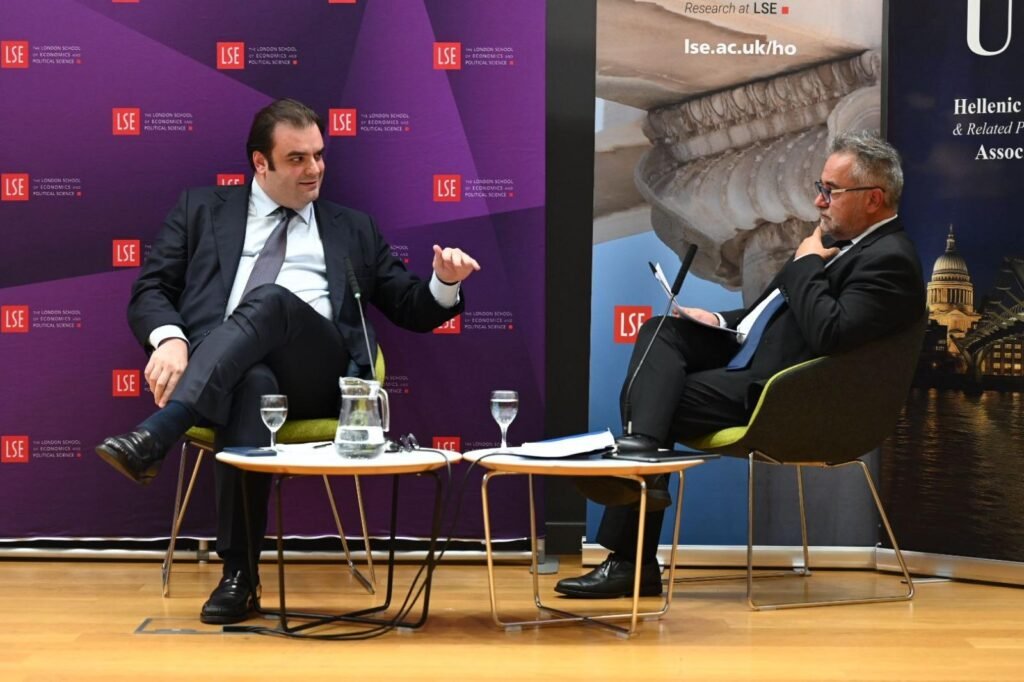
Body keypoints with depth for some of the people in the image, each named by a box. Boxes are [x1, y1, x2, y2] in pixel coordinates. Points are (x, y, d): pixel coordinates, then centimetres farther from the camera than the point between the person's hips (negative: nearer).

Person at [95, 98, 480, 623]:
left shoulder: (352, 230, 28)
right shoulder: (202, 210, 24)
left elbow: (413, 310, 27)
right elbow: (149, 290, 14)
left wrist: (445, 282, 2)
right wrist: (169, 338, -9)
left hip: (316, 375, 1)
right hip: (221, 370, -1)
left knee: (272, 299, -34)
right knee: (254, 383, -40)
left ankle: (157, 432, -49)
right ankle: (239, 573, -40)